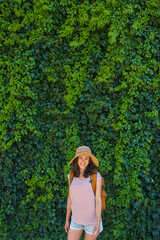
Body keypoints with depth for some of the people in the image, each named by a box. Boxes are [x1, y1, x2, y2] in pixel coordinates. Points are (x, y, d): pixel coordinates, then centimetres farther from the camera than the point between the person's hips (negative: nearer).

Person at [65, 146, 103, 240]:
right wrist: (67, 220, 10)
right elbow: (70, 198, 8)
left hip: (92, 219, -4)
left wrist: (98, 224, -21)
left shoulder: (96, 176, -13)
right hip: (76, 219, 4)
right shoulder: (72, 176, 0)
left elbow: (98, 200, -15)